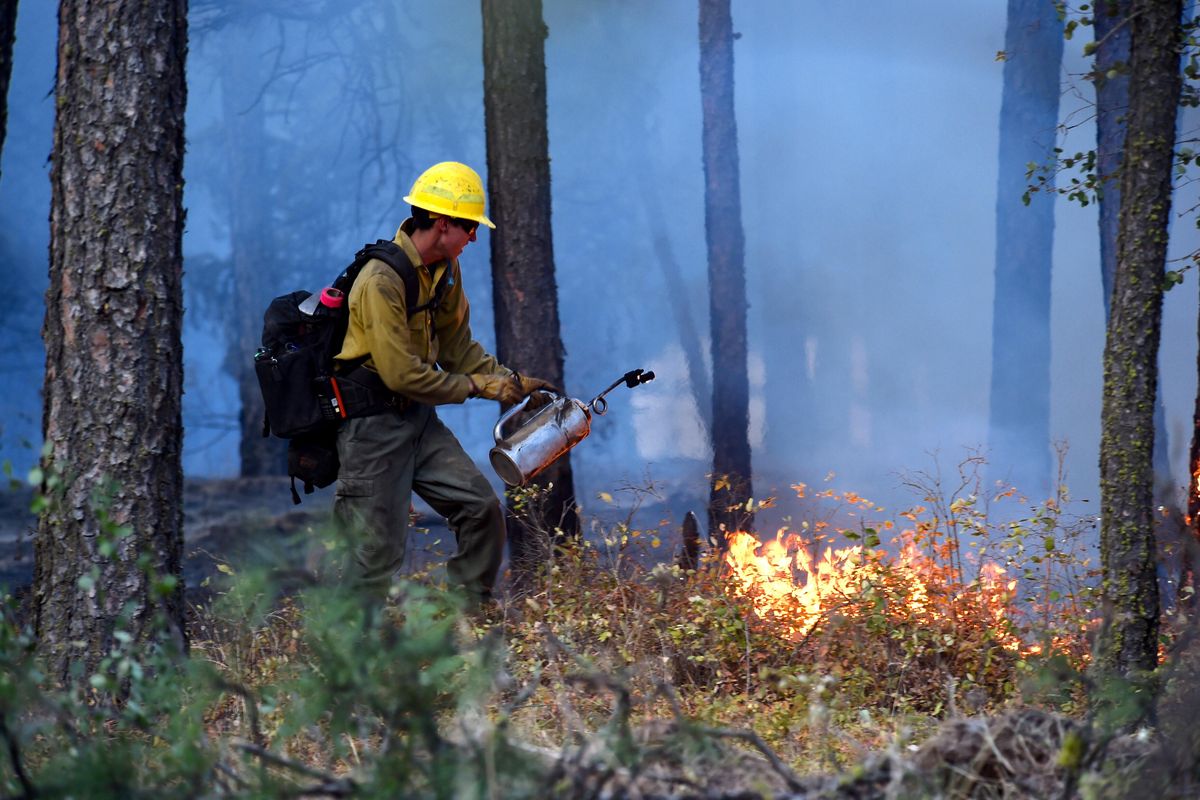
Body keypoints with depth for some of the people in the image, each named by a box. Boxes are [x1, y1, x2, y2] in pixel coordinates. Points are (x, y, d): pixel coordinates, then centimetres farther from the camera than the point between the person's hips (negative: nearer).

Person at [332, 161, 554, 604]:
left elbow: (458, 348, 14)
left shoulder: (446, 270, 6)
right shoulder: (381, 281, -23)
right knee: (378, 554, -5)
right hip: (373, 425, -8)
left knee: (482, 508, 0)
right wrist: (477, 386, -14)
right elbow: (401, 373, -24)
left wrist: (512, 382, 1)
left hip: (419, 418, 8)